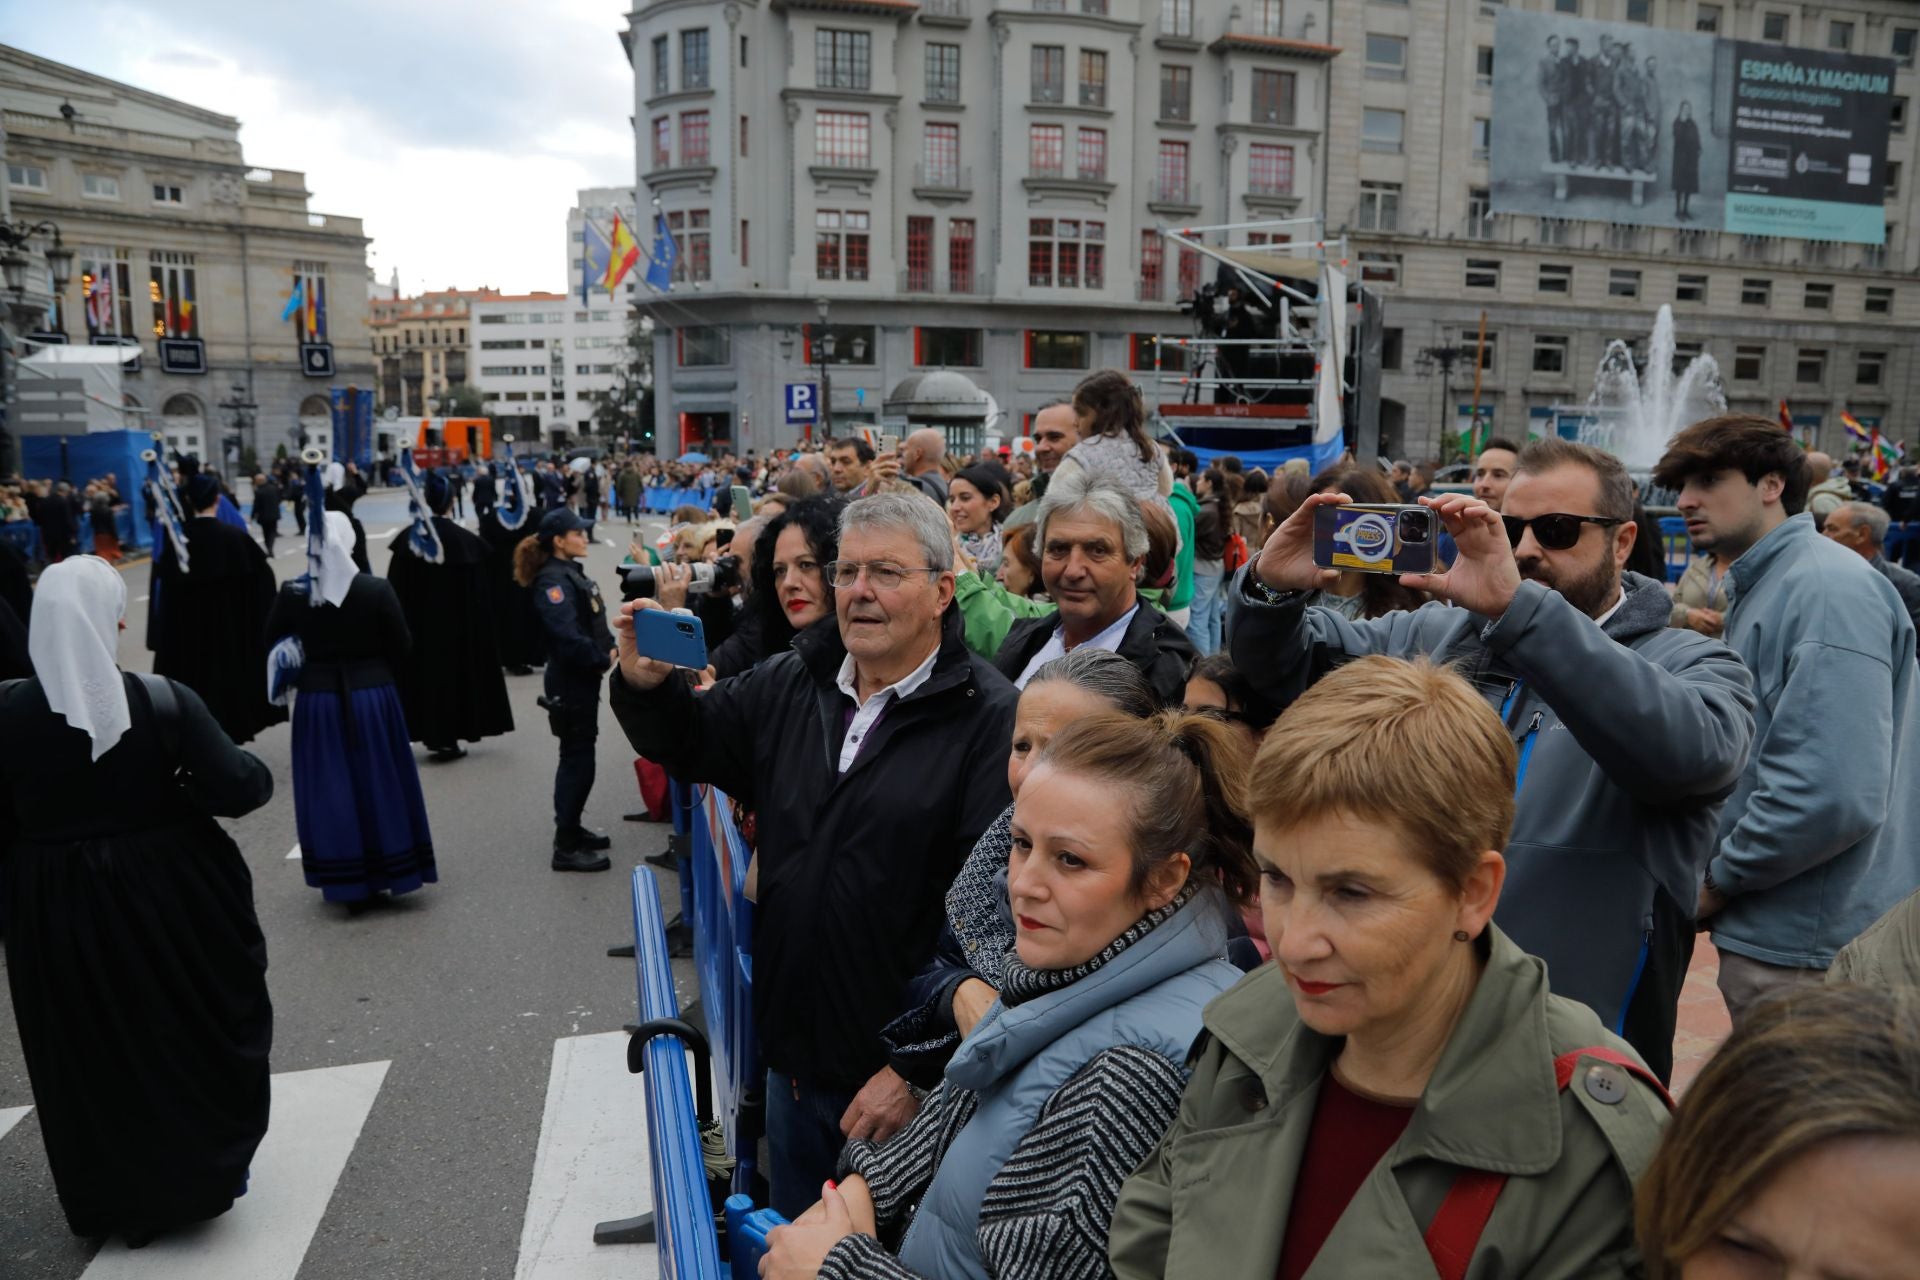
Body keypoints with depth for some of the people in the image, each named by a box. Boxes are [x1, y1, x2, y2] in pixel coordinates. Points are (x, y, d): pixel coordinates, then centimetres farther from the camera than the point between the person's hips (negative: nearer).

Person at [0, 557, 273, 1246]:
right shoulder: (163, 700, -17)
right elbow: (240, 787, -17)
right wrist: (257, 772, 5)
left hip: (55, 912, 2)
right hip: (172, 899, -1)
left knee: (91, 1051, 19)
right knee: (194, 1032, 18)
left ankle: (116, 1196, 34)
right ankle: (206, 1170, 32)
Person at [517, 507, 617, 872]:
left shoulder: (572, 572, 12)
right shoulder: (553, 581, -17)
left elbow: (595, 622, 16)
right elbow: (568, 637, -27)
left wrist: (611, 649, -1)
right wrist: (603, 660, -17)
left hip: (584, 678, 10)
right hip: (570, 682, -10)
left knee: (578, 756, 18)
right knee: (578, 760, -5)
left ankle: (571, 829, 30)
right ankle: (566, 847, 3)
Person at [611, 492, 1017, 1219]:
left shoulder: (988, 719, -18)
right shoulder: (790, 685, 2)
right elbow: (690, 745, 17)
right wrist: (646, 686, -6)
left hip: (901, 1072, -5)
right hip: (793, 1054, 6)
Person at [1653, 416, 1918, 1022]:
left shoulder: (1828, 589, -19)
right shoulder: (1761, 590, 12)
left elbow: (1838, 795, -29)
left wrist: (1719, 879, -16)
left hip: (1808, 948, -9)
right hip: (1776, 932, 9)